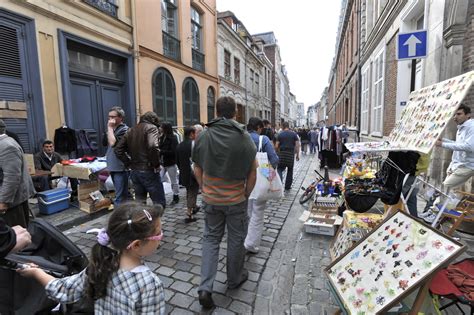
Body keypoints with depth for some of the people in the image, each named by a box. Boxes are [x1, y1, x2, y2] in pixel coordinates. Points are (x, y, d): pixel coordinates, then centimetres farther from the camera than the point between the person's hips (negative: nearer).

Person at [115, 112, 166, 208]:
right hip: (148, 171, -7)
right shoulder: (151, 127, -6)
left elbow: (118, 149, 12)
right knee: (160, 203, 1)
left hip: (134, 171, 7)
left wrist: (129, 163, 11)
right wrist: (156, 164, -14)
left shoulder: (131, 130, 14)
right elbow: (152, 146, -25)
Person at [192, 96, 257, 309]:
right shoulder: (244, 137, -12)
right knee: (236, 239, 17)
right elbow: (252, 174, -8)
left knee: (211, 238, 17)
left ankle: (205, 288, 13)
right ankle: (234, 279, 37)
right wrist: (246, 195, 6)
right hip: (236, 199, -2)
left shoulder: (204, 136, -4)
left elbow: (197, 170, 3)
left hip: (210, 199, 3)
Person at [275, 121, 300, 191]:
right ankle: (287, 186, 18)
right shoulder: (294, 134, 4)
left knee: (280, 169, 7)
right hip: (291, 153, 1)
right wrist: (297, 154, 3)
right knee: (290, 170, 13)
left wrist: (277, 151, 16)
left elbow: (276, 146, -3)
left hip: (282, 153, -1)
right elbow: (297, 145, -3)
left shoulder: (280, 134, 1)